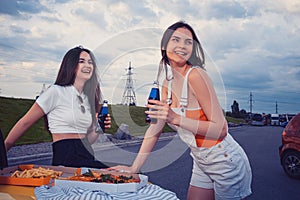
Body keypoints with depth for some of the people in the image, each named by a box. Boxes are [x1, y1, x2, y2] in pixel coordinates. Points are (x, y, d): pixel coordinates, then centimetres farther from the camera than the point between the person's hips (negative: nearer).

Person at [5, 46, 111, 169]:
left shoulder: (88, 98, 15)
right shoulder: (56, 92, -5)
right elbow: (25, 123, 0)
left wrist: (99, 128, 0)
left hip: (86, 157, 7)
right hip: (65, 159, -7)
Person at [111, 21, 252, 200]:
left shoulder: (196, 75, -20)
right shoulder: (167, 84, 2)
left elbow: (221, 129, -23)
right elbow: (155, 128, 5)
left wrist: (175, 118, -33)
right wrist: (134, 168, 2)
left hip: (226, 161, -7)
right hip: (201, 163, 7)